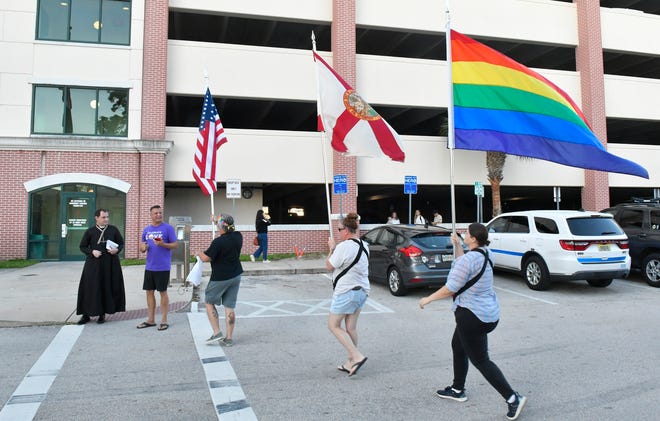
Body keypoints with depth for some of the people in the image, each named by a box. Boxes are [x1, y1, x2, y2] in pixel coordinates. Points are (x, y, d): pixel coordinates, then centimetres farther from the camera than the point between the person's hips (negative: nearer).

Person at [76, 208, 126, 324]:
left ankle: (102, 314, 14)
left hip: (110, 263, 1)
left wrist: (117, 250, -10)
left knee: (108, 288, 2)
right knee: (90, 288, -1)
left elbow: (121, 243, 10)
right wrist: (92, 251, -11)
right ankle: (86, 314, 10)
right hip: (93, 264, -1)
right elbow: (82, 246, 7)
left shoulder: (113, 229, 4)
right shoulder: (90, 231, 3)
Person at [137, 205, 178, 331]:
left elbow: (175, 245, -7)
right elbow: (141, 247, 15)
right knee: (149, 292, 10)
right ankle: (150, 320, 22)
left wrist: (163, 244, -23)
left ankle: (164, 321, 12)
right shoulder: (146, 229, 10)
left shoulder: (168, 228, -5)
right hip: (149, 267, 5)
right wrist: (143, 247, -8)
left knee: (163, 292, 2)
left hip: (163, 267, -5)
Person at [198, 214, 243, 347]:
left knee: (209, 302, 14)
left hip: (220, 278, -6)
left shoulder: (218, 242, -22)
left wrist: (199, 254, 5)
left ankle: (217, 332, 7)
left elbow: (206, 258, -17)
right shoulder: (238, 236, -1)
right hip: (236, 276, 6)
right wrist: (217, 221, 29)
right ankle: (228, 338, 13)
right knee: (230, 307, 9)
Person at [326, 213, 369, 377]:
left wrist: (332, 249, 4)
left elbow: (329, 266, -9)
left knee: (333, 325, 4)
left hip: (346, 292, -9)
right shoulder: (364, 246, 8)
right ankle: (350, 363, 19)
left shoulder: (344, 246, -19)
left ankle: (357, 356, -6)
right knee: (351, 327, 14)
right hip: (362, 290, 9)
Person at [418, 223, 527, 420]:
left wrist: (428, 299, -7)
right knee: (458, 346, 23)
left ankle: (513, 398, 1)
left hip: (473, 315, -10)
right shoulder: (484, 254, 5)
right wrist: (457, 245, 18)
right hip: (489, 313, 10)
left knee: (480, 360, 0)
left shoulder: (469, 258, -23)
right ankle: (457, 389, 34)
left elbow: (450, 289, -20)